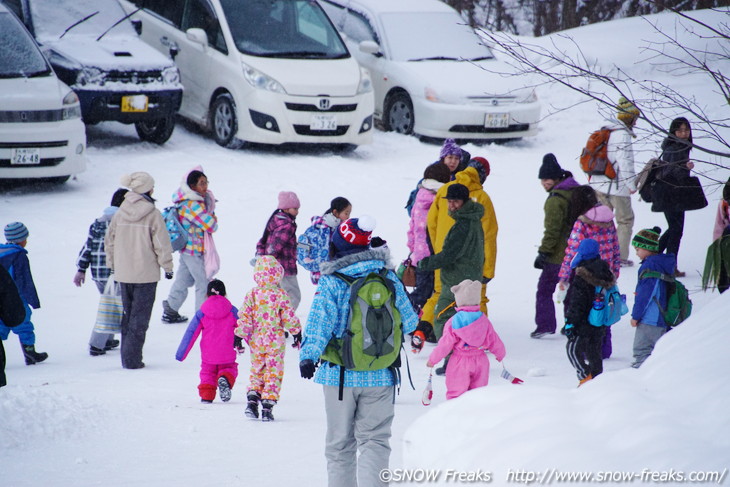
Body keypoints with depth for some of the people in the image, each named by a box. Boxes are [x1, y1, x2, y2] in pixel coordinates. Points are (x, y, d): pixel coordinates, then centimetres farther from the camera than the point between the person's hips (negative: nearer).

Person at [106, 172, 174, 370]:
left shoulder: (120, 214, 2)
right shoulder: (152, 214, -13)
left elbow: (109, 240, 10)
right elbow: (162, 244, -11)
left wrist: (112, 264, 21)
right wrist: (167, 266, 1)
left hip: (123, 273, 5)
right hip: (146, 274, -5)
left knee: (127, 315, 17)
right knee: (140, 317, 0)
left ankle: (127, 357, 19)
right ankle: (132, 358, -4)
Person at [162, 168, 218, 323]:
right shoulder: (193, 205, -24)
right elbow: (210, 226, -24)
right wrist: (213, 218, -4)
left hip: (186, 249, 10)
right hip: (195, 251, -10)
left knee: (183, 280, 20)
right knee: (204, 284, -1)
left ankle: (170, 311, 29)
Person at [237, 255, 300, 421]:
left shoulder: (252, 294, -4)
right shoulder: (281, 295, -9)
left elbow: (244, 317, -4)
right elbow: (289, 318, -6)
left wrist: (240, 335, 4)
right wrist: (297, 333, 8)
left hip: (256, 341, 2)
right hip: (275, 342, -2)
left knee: (256, 372, 17)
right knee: (274, 373, 5)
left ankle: (252, 400, 1)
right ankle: (267, 407, 0)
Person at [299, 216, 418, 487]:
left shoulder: (331, 282, -8)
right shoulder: (389, 279, 1)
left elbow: (319, 322, -19)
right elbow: (409, 322, 9)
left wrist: (308, 356, -23)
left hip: (340, 375, -2)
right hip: (380, 376, 2)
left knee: (340, 443, 12)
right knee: (374, 439, 4)